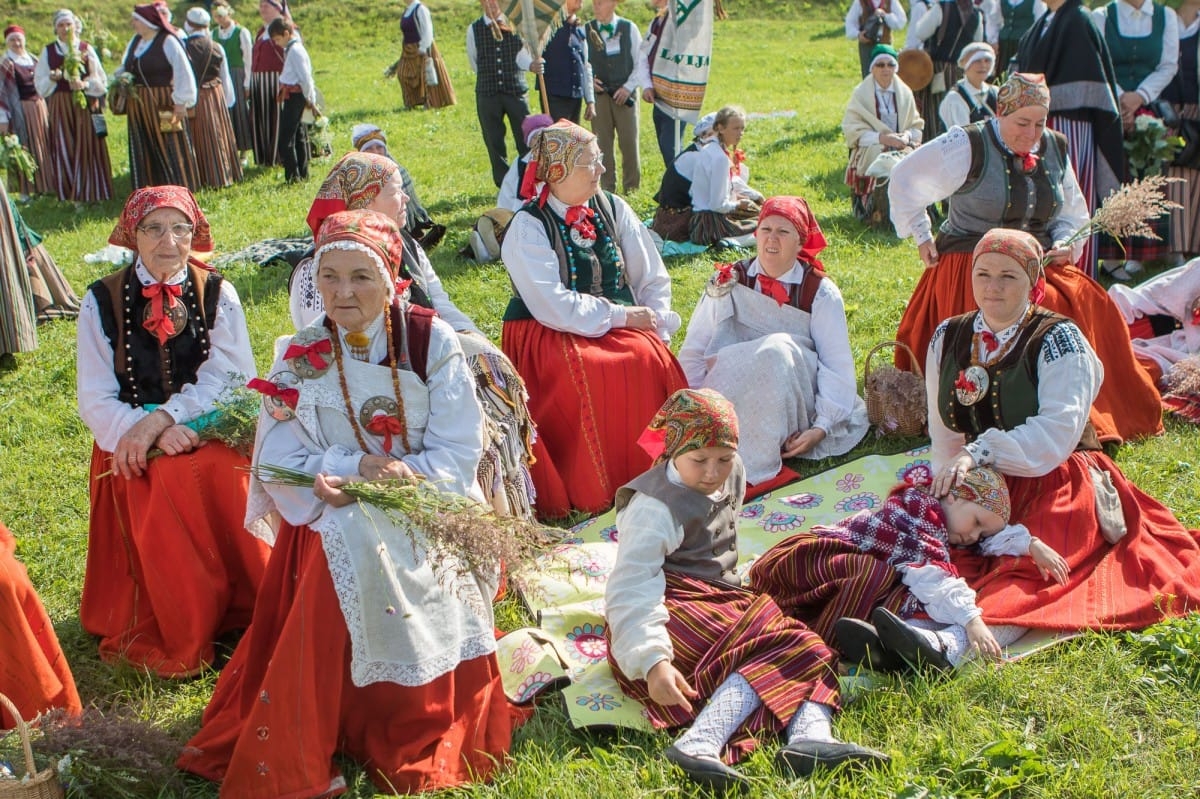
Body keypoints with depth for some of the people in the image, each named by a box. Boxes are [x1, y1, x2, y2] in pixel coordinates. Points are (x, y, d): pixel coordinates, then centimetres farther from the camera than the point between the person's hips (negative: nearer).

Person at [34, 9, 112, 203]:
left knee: (87, 148, -2)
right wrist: (52, 78, -14)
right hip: (59, 107, 1)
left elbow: (100, 80, 3)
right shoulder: (48, 51, 7)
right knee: (65, 149, 0)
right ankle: (71, 194, 5)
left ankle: (90, 193, 4)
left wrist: (85, 84, -15)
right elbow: (40, 83, 6)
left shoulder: (86, 49, 5)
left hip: (85, 105, -1)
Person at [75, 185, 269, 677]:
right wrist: (154, 434, -20)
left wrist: (161, 417, -19)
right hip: (134, 447, -1)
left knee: (218, 476, -31)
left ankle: (243, 616, -15)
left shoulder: (216, 293, 5)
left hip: (210, 434, 1)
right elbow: (95, 401, -2)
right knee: (171, 481, -31)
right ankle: (175, 643, -16)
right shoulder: (102, 301, 2)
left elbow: (230, 376, -6)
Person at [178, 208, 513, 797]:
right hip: (335, 521, 1)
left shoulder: (433, 342, -3)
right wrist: (354, 467, -20)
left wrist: (400, 479, -24)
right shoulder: (300, 356, 2)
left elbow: (460, 453, -7)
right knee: (351, 550, -28)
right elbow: (278, 463, -5)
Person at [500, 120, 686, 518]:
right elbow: (554, 307, -18)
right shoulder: (528, 227, -9)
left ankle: (654, 474, -11)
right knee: (597, 374, -34)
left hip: (620, 328, 5)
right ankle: (598, 486, -18)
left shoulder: (612, 209, 6)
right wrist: (620, 315, -15)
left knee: (650, 360, -25)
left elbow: (654, 280, 9)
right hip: (549, 337, -5)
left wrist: (654, 329, -7)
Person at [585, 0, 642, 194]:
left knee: (629, 141, -1)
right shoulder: (586, 30, 3)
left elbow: (640, 62, 2)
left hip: (625, 94, -1)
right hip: (598, 94, 1)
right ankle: (606, 188, 12)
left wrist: (628, 87, -7)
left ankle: (631, 187, 10)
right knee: (602, 142, 3)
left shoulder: (629, 28, 1)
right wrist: (588, 80, -10)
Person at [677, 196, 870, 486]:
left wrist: (822, 427, -17)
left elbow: (838, 365, -6)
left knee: (779, 350, -30)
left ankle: (752, 464, -29)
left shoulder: (821, 292, 0)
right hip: (731, 394, 1)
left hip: (794, 394, 0)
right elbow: (693, 352, 3)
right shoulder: (727, 283, 3)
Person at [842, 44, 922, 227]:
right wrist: (881, 137, -19)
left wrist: (906, 136, -11)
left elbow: (916, 126, 13)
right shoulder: (861, 94, 2)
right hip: (870, 152, -3)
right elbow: (852, 131, -7)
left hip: (902, 147, 3)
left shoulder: (905, 93, 13)